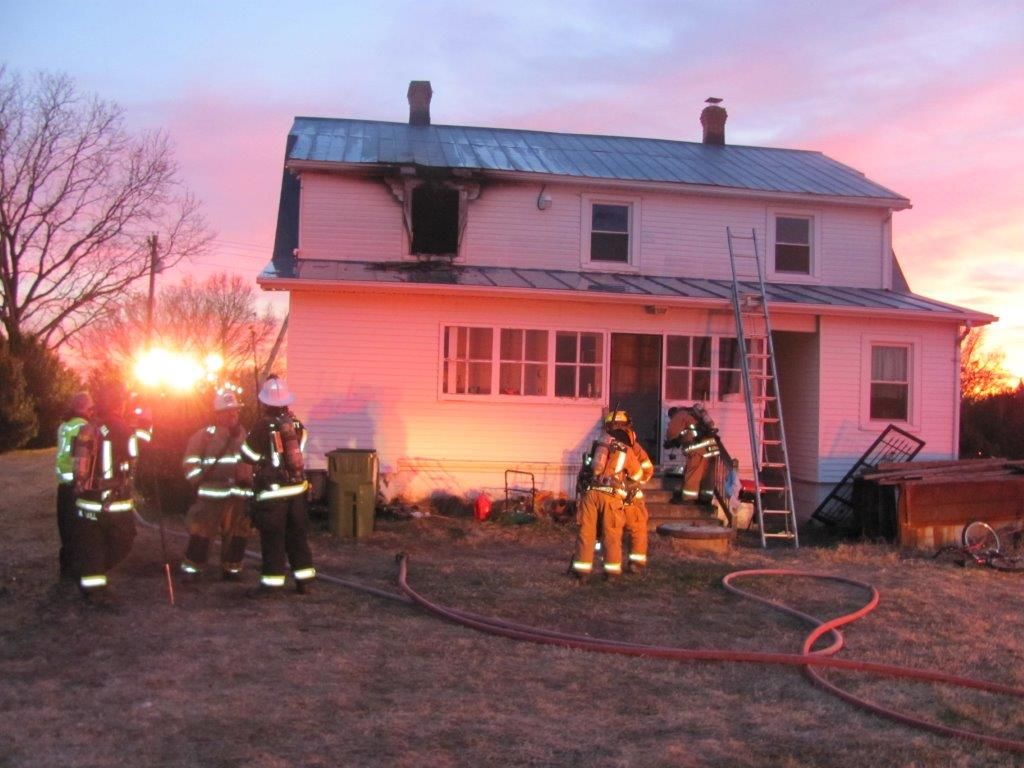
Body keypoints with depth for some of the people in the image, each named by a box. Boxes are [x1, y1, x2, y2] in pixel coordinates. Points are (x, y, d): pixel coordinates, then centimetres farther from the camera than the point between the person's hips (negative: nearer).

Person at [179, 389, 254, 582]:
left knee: (237, 534, 9)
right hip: (211, 493, -5)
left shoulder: (244, 435, 12)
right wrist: (198, 480, -9)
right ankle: (191, 569, 5)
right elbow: (190, 459, -3)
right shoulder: (206, 434, -4)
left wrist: (250, 477, 14)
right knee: (201, 531, -4)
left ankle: (232, 570, 21)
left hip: (239, 494, 5)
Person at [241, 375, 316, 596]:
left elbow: (248, 455, -6)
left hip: (272, 492, -5)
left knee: (272, 538, 2)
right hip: (297, 487, 5)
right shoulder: (295, 423, 2)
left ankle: (273, 582, 5)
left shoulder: (263, 426, -13)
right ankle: (305, 579, 17)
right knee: (297, 535, 13)